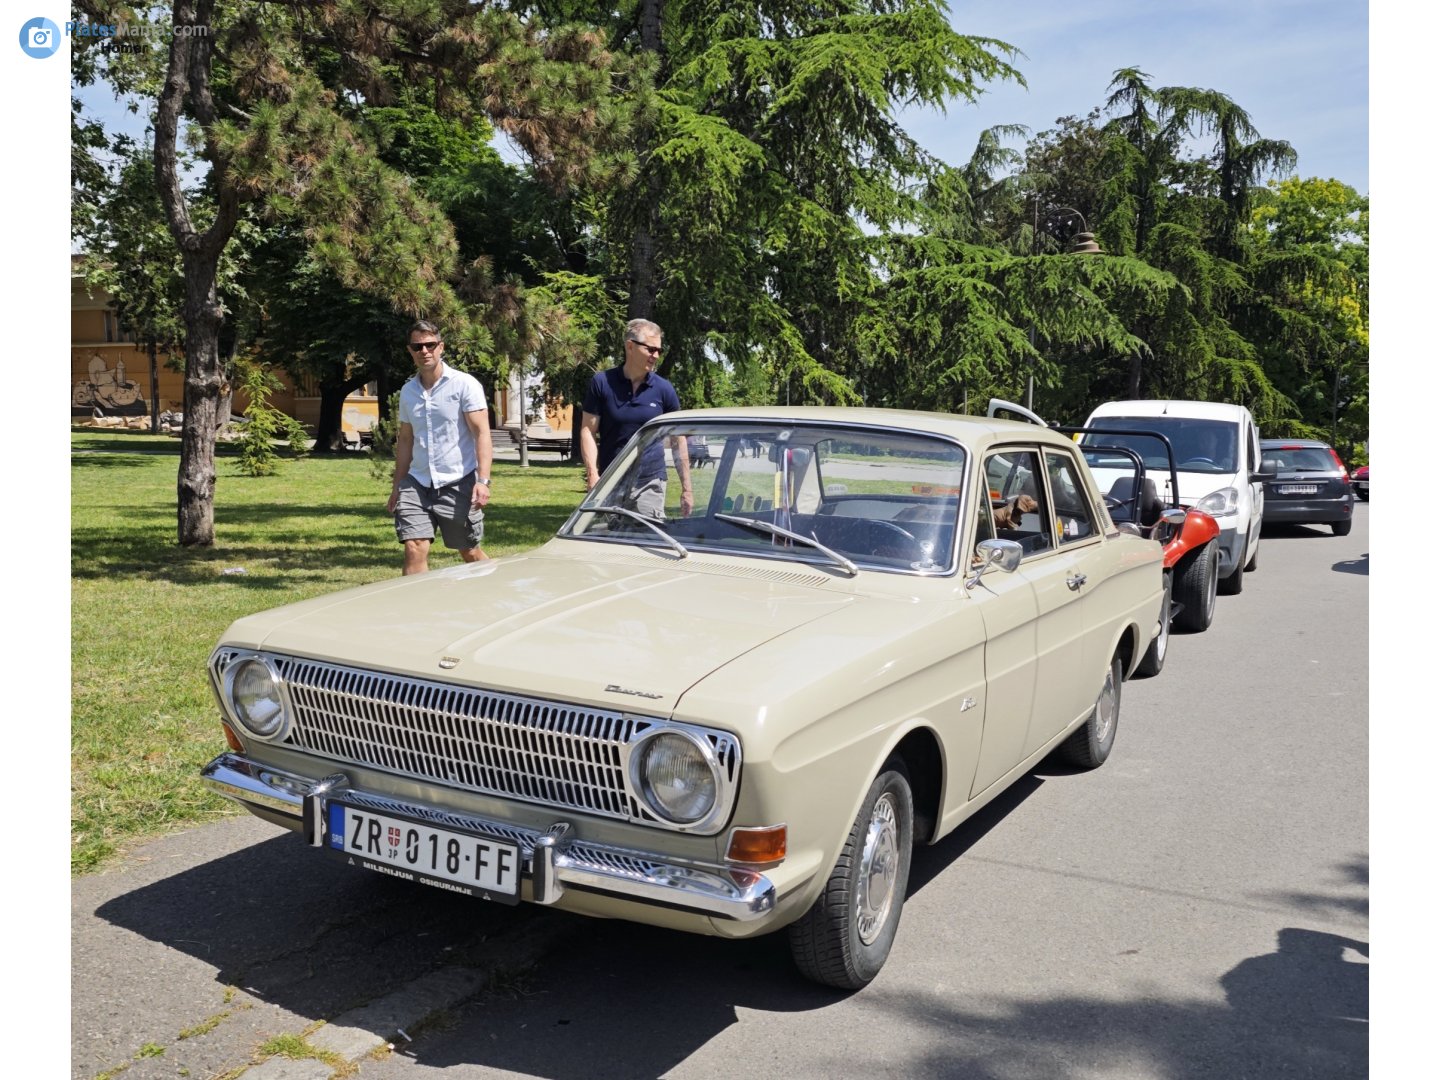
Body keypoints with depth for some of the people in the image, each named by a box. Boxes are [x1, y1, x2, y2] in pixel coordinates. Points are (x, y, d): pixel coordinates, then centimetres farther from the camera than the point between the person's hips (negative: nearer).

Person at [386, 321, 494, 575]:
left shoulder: (465, 384, -6)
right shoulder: (408, 391, 10)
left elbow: (482, 434, -11)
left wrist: (483, 481, -22)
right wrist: (396, 486, 17)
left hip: (458, 482, -4)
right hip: (417, 483, 4)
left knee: (470, 553, 7)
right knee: (414, 549, -9)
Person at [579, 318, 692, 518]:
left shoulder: (664, 389, 2)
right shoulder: (602, 383, 0)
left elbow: (678, 441, 6)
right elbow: (588, 431, 0)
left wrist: (686, 488, 3)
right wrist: (592, 475, -12)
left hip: (650, 483, 0)